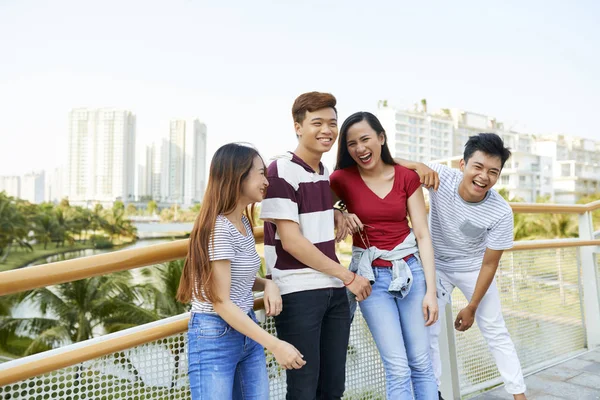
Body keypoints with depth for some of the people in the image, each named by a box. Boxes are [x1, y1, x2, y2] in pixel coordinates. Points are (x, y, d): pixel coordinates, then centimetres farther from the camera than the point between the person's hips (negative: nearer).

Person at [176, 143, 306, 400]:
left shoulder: (243, 221, 7)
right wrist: (275, 345, -23)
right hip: (215, 337, -8)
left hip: (247, 331, 8)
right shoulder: (219, 227, -20)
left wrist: (268, 284, -4)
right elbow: (222, 303, -21)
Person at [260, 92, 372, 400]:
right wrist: (348, 276, -11)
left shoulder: (325, 172, 11)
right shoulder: (281, 171, -12)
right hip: (298, 293, -7)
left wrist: (338, 213, 7)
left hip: (333, 290, 7)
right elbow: (291, 242, -16)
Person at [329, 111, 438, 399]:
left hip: (410, 270, 2)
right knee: (398, 369, 0)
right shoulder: (342, 179, -5)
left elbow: (423, 234, -2)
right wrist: (341, 215, -14)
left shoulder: (407, 177, -1)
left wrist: (431, 290, -6)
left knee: (421, 362, 9)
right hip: (372, 276, -1)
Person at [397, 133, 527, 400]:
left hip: (473, 268, 0)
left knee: (495, 331, 7)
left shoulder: (501, 213, -27)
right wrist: (418, 166, -45)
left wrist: (471, 308, -9)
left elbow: (489, 264, -15)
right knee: (428, 332, 1)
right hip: (436, 265, 0)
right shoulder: (440, 177, -28)